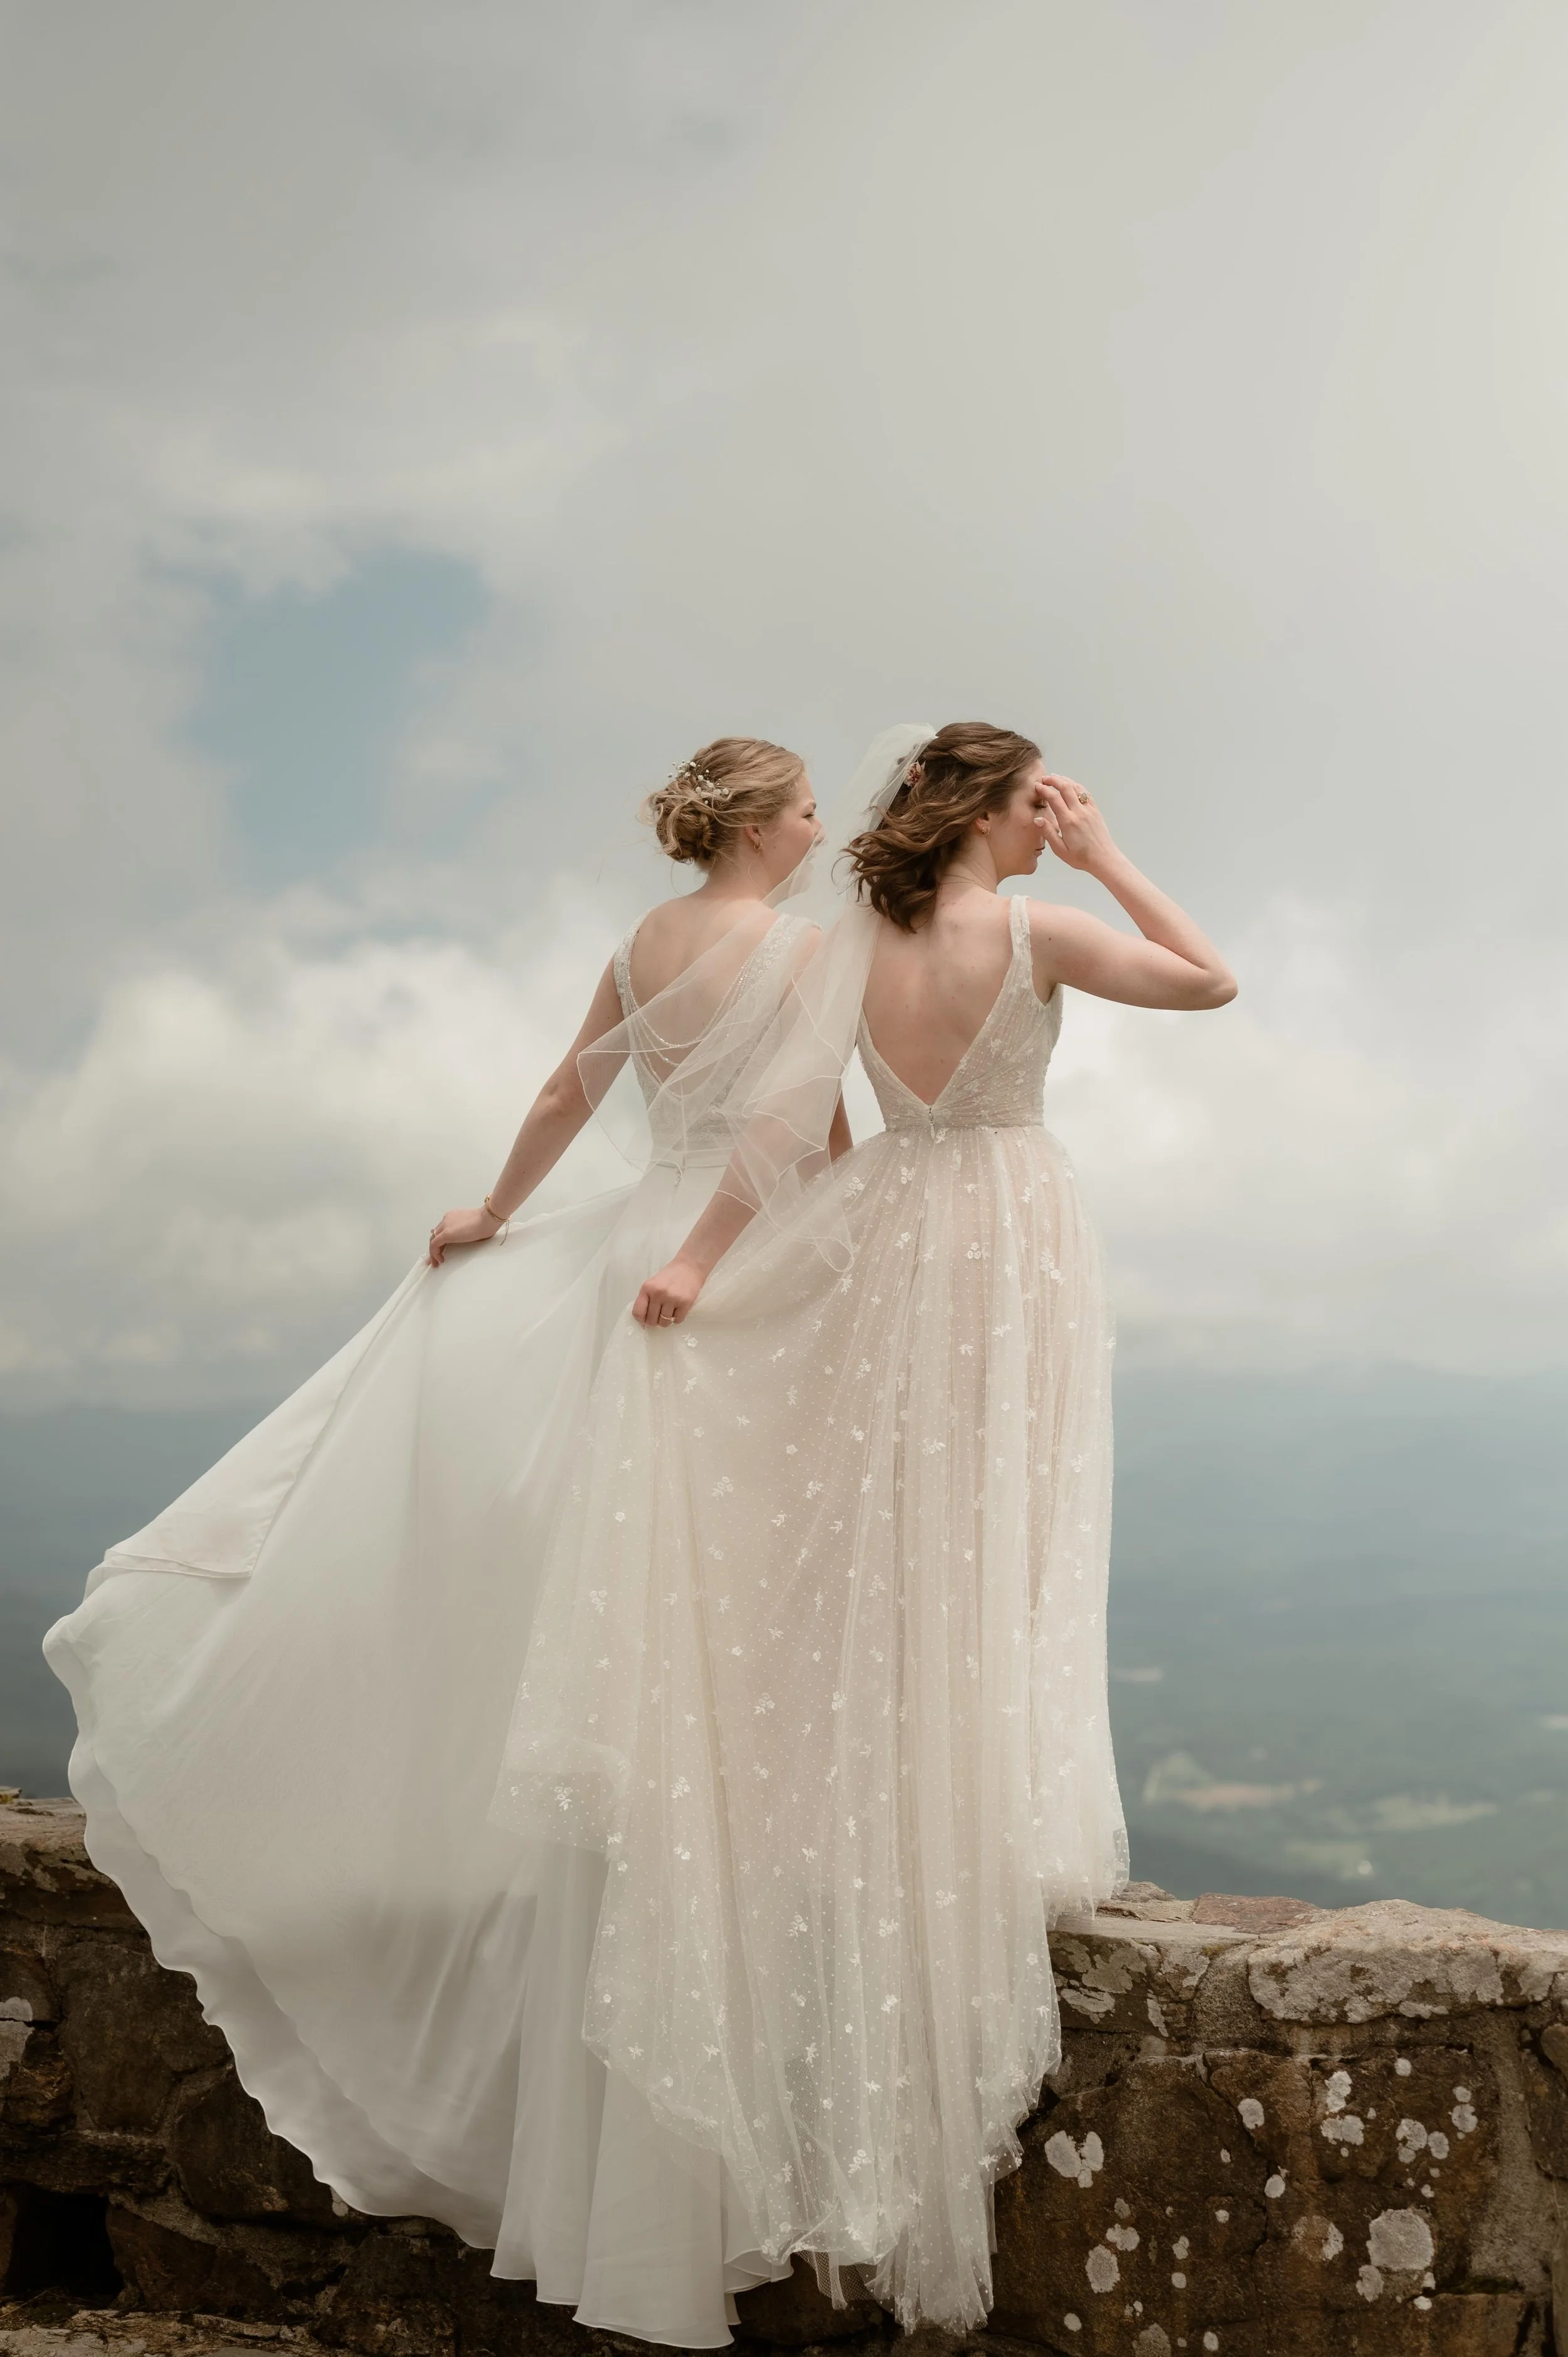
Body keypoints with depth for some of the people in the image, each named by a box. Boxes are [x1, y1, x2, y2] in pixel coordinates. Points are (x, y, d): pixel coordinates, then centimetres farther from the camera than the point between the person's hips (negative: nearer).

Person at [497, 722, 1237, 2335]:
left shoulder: (849, 950, 0)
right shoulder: (1037, 934, -12)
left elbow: (783, 1125, -5)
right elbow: (1213, 980, -6)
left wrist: (695, 1260, -3)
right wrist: (1107, 860, -2)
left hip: (889, 1242, 4)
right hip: (1010, 1244, -4)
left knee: (881, 1546, 12)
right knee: (992, 1541, 5)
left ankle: (883, 1841, 21)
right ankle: (993, 1832, 12)